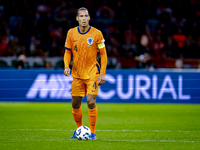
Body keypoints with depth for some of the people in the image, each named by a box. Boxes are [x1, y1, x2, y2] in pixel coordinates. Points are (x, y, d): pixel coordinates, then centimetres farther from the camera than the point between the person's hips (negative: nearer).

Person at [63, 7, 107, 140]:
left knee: (91, 101, -14)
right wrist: (67, 66, -7)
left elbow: (103, 54, -2)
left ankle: (92, 132, -4)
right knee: (75, 103, 6)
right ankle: (79, 129, 27)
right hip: (77, 74, 3)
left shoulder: (96, 34, -7)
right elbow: (68, 52, 11)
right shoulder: (71, 33, 2)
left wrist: (102, 74, -8)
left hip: (92, 73, -3)